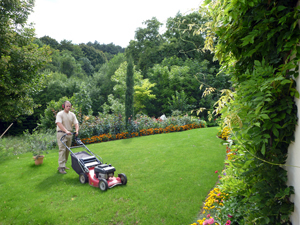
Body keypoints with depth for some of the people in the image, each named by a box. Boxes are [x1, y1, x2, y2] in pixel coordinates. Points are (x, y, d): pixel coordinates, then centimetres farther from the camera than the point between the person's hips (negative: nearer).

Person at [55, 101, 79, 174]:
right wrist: (66, 131, -34)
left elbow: (76, 123, 0)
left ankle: (63, 164, 21)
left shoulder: (72, 115, 8)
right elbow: (59, 123, -21)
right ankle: (61, 167, -8)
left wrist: (77, 130, -20)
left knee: (67, 150, 10)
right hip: (61, 133, -6)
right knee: (62, 150, -10)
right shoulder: (60, 114, -7)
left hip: (70, 134, 6)